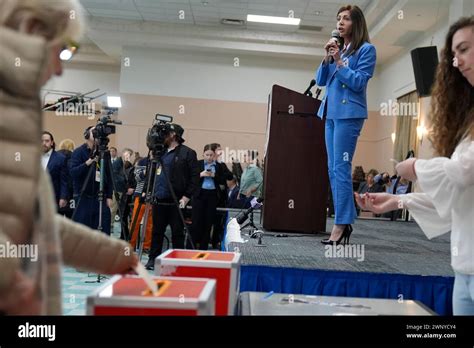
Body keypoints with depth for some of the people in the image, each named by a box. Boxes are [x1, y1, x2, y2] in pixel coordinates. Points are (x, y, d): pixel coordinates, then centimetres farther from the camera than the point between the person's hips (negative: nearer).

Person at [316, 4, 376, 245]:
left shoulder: (366, 49, 0)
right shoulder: (338, 49, 19)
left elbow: (359, 83, -9)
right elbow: (320, 81, 14)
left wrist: (339, 62, -12)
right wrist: (327, 58, 2)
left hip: (349, 114, -8)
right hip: (331, 113, 8)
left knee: (341, 169, -12)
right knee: (333, 170, 6)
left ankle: (341, 224, -9)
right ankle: (345, 221, 13)